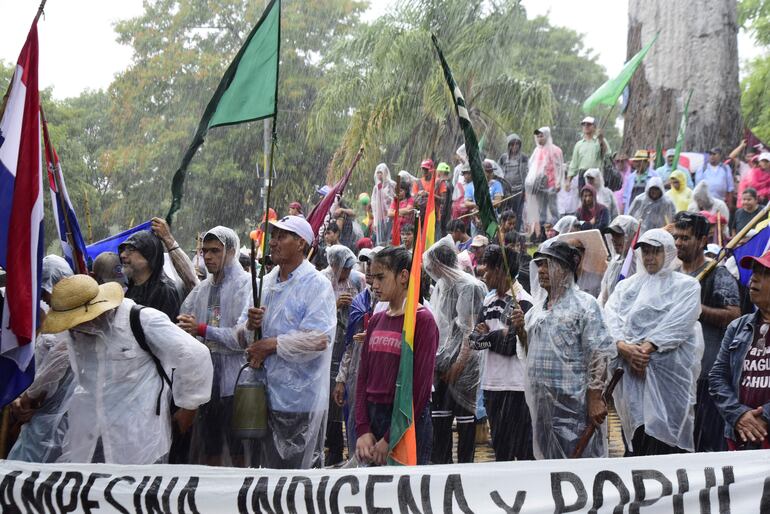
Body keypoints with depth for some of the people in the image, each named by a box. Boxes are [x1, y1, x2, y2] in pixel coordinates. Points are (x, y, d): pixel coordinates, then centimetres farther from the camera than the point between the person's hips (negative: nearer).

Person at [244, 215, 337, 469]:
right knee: (269, 469, 15)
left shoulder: (317, 285, -9)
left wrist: (270, 345, -15)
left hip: (301, 400, -7)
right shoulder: (266, 283, 14)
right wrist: (251, 325, -8)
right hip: (267, 395, 7)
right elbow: (243, 336, 16)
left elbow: (318, 338, -22)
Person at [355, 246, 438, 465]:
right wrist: (363, 430, -3)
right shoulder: (376, 320, 12)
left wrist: (390, 439, -13)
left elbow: (420, 384, -12)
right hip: (373, 416, 6)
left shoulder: (422, 320, -7)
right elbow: (363, 376, 9)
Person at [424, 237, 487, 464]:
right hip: (443, 361, 8)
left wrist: (460, 361, -16)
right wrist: (436, 360, 13)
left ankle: (465, 463, 4)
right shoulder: (441, 286, 14)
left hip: (463, 363, -8)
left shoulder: (469, 287, -11)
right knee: (440, 414, 7)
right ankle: (440, 462, 14)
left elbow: (470, 329, -14)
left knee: (464, 415, -1)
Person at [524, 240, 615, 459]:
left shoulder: (584, 304, -4)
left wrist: (595, 398, -17)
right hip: (542, 403, 7)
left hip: (573, 406, -7)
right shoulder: (537, 308, 16)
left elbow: (598, 356, -11)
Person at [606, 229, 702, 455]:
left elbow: (677, 323, -6)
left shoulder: (686, 285, 9)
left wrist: (647, 348, -16)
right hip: (630, 371, 3)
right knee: (634, 439, 2)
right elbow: (611, 317, 4)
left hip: (668, 371, -3)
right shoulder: (626, 286, 20)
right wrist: (625, 347, -14)